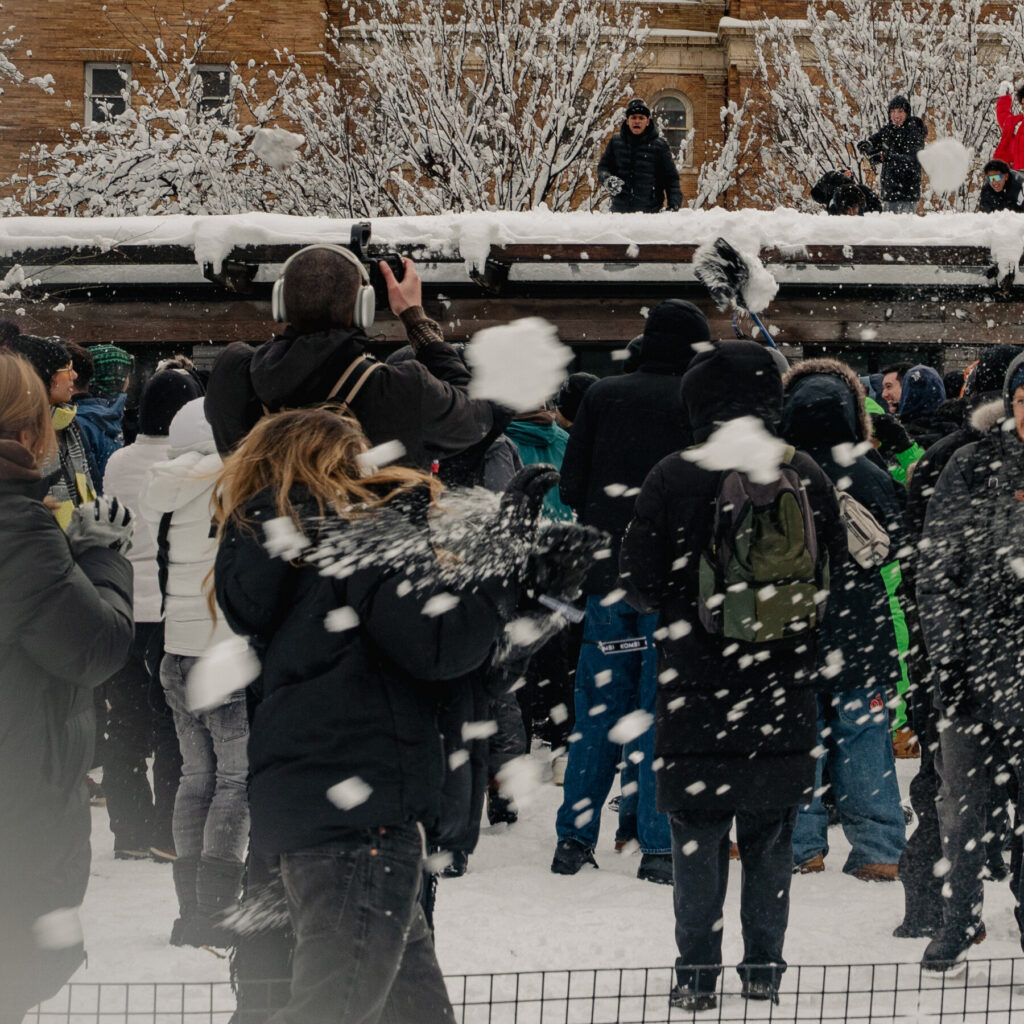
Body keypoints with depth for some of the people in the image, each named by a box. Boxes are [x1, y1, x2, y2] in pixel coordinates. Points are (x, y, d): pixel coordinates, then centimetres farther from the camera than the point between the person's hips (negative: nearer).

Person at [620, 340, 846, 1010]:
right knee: (772, 838, 14)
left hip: (698, 685, -2)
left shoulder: (673, 478, -10)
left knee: (698, 836, 6)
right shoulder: (807, 476, -3)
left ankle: (698, 976, 6)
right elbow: (836, 577, 6)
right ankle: (765, 968, 17)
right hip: (785, 691, 2)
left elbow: (641, 585, -6)